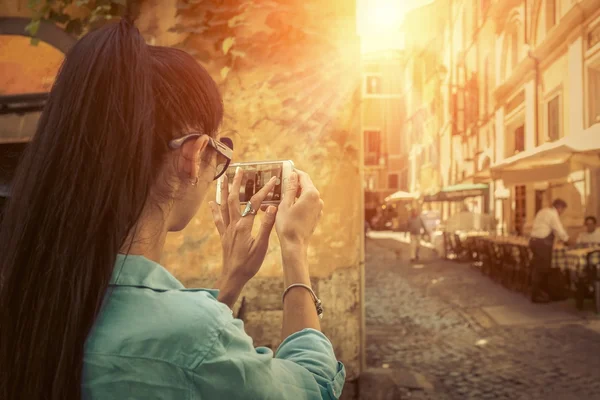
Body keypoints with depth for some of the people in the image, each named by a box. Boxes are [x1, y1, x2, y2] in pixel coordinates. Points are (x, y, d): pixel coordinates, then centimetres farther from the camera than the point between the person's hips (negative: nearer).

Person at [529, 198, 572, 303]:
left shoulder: (544, 212, 18)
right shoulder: (553, 214, -11)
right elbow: (560, 230, -10)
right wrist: (567, 240, 7)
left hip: (534, 240, 10)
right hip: (542, 243, -10)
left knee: (541, 268, 16)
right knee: (540, 269, -4)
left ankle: (543, 292, 24)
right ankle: (536, 295, 0)